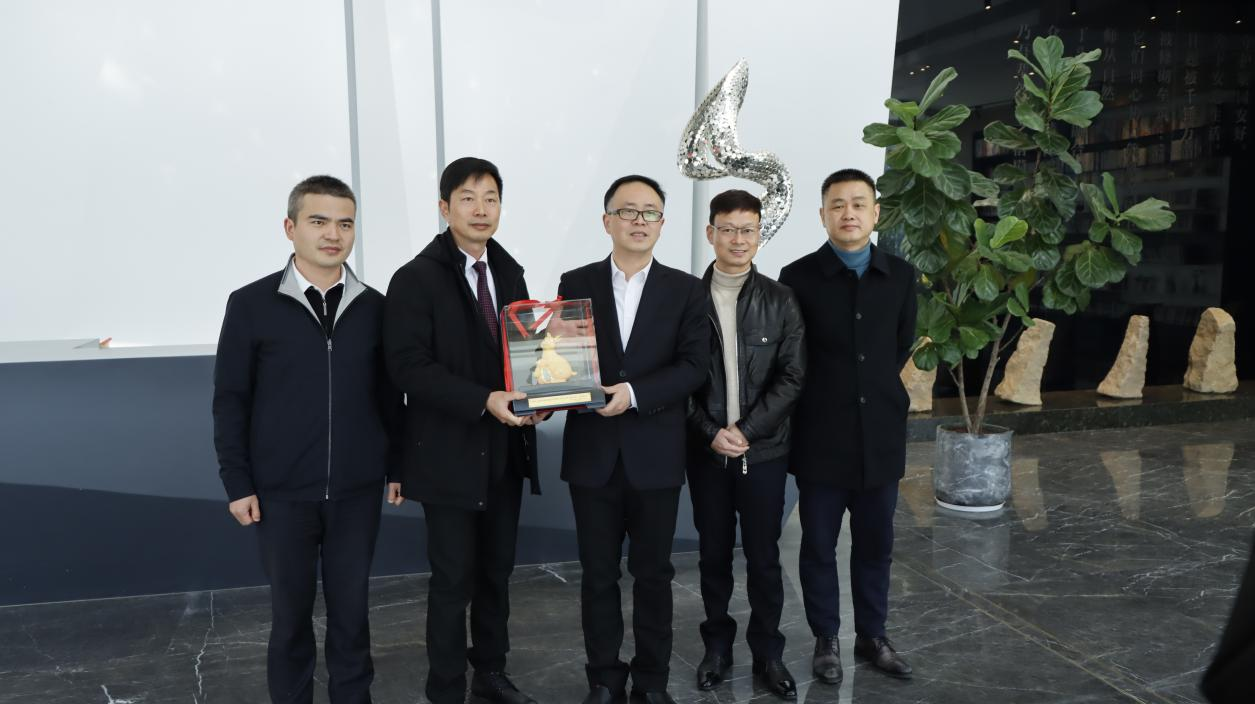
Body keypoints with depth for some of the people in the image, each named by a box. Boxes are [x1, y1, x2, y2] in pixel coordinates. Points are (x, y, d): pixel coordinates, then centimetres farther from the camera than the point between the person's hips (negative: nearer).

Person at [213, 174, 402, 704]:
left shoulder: (373, 306, 3)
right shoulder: (251, 304, -4)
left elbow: (389, 395, 8)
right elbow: (230, 399, -2)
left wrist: (396, 467, 7)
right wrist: (237, 482, -4)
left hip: (357, 489, 2)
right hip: (281, 491, -1)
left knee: (351, 606, 12)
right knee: (290, 609, 11)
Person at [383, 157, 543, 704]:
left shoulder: (510, 272, 10)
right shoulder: (416, 278, -10)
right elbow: (409, 366, -18)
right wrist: (484, 401, -26)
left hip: (505, 450, 6)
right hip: (450, 454, -6)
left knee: (497, 571, 17)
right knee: (454, 579, 3)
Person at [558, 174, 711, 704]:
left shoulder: (686, 290, 2)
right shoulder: (575, 283, 5)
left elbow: (694, 366, -6)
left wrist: (634, 393, -19)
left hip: (655, 455, 0)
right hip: (592, 454, 1)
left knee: (653, 573, 10)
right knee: (598, 574, 10)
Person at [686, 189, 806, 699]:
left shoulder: (780, 300, 0)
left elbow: (791, 378, -3)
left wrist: (746, 430, -12)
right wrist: (710, 432, -11)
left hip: (765, 450, 0)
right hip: (706, 450, 0)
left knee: (764, 557, 8)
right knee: (714, 553, 12)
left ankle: (768, 654, 24)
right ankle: (717, 646, 29)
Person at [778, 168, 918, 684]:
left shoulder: (900, 276, 3)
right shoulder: (799, 277, -7)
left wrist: (879, 386, 13)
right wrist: (824, 395, 5)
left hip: (880, 434, 3)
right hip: (821, 437, -3)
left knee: (875, 545, 13)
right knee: (819, 545, 8)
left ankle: (872, 636, 30)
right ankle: (826, 640, 25)